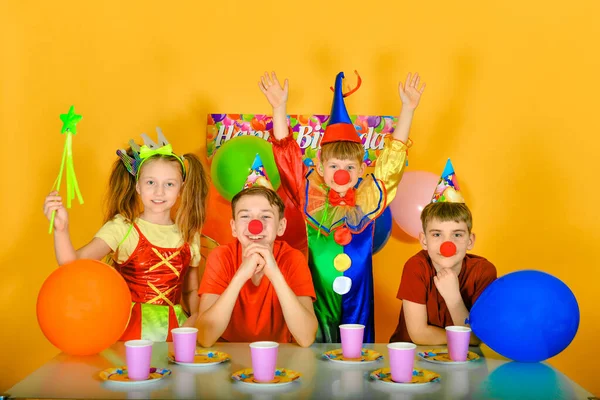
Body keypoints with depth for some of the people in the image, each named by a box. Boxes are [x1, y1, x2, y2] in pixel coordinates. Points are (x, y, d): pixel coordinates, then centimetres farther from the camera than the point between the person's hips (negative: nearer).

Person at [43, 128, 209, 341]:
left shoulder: (188, 235, 9)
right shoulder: (122, 227, -2)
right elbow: (73, 261, -15)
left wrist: (196, 317, 0)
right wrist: (61, 229, -32)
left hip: (174, 328, 3)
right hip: (130, 331, -3)